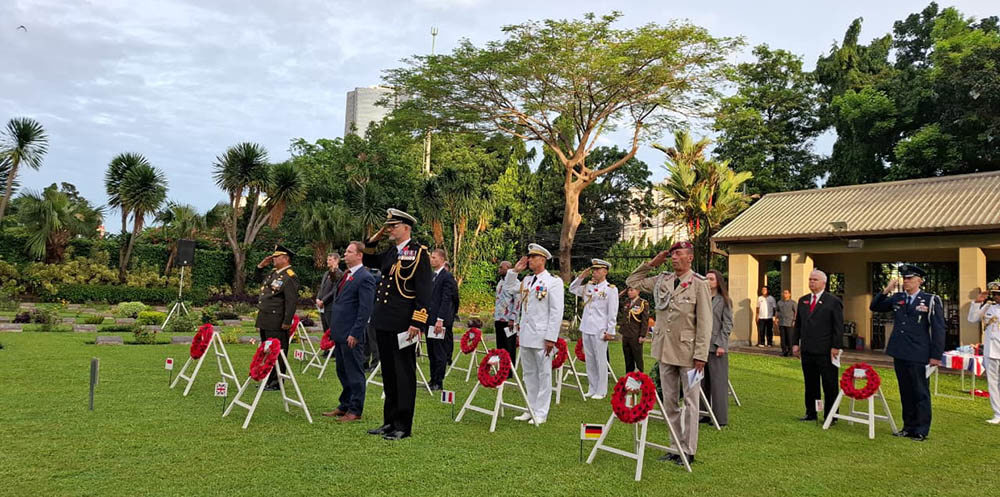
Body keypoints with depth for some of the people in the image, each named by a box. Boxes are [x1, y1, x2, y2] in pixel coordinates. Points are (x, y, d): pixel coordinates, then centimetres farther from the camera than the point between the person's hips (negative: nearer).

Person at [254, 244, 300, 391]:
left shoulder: (289, 277, -13)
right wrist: (261, 266, 17)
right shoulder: (274, 273, 16)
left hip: (277, 323, -10)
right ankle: (268, 380, 26)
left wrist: (287, 322, -21)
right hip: (265, 321, 10)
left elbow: (292, 301, -18)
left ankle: (276, 383, 6)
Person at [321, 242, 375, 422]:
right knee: (342, 372, 17)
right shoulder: (345, 275, 15)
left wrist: (354, 334, -19)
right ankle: (345, 406, 28)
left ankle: (355, 410, 9)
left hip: (351, 335, -9)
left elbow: (365, 309, -17)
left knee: (354, 373, 0)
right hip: (340, 333, 9)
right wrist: (333, 328, 18)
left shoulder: (365, 278, -13)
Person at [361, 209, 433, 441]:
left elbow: (424, 291, -13)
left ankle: (403, 426, 8)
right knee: (388, 373, 14)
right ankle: (390, 422, 25)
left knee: (404, 374, 0)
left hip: (402, 324, -8)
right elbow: (368, 261, 31)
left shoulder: (418, 252, -8)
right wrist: (374, 239, 15)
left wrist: (417, 323, -18)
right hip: (383, 323, 8)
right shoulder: (391, 252, 14)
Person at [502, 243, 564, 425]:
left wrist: (551, 338, -16)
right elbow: (509, 287, 26)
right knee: (528, 374, 14)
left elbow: (556, 312, -12)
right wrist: (514, 270, 11)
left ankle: (541, 413, 9)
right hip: (525, 335, 7)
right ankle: (531, 409, 24)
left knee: (543, 374, 2)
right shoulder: (527, 280, 12)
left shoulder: (553, 282, -8)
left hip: (541, 336, -7)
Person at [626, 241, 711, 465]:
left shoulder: (699, 284, -8)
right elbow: (632, 281, 18)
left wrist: (700, 354, -15)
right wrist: (652, 263, 9)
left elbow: (705, 323, -10)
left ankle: (688, 450, 13)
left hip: (687, 352, -6)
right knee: (669, 401, 12)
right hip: (665, 350, 6)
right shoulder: (662, 280, 8)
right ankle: (676, 447, 22)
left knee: (691, 402, 4)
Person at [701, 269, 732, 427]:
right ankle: (705, 414, 15)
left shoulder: (724, 301, 2)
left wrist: (721, 345, -10)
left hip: (716, 346, -4)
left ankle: (721, 418, 5)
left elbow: (727, 325, -2)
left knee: (718, 382, -1)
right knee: (703, 382, 7)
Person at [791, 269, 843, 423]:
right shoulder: (803, 300, 13)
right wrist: (795, 343, 8)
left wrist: (835, 347, -12)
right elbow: (797, 324, 16)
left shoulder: (833, 301, -4)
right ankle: (811, 413, 20)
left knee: (830, 385, 2)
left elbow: (838, 327, -7)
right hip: (807, 351, 5)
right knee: (810, 384, 12)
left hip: (825, 352, -5)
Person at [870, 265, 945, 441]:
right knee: (905, 392, 13)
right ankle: (908, 426, 23)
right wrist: (886, 291, -1)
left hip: (918, 355, -5)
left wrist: (936, 356, -9)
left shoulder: (931, 300, -4)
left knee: (920, 393, 3)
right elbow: (874, 307, 14)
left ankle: (921, 431, 11)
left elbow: (938, 329, -6)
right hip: (899, 353, 5)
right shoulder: (897, 298, 9)